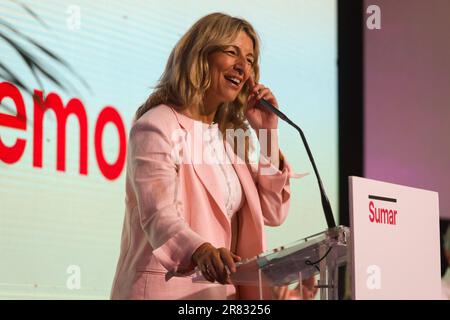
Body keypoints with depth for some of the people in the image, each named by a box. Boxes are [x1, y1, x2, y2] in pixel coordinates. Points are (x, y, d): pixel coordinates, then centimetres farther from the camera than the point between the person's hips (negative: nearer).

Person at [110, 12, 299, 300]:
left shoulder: (230, 135, 14)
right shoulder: (157, 127, -9)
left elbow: (273, 214, 11)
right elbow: (160, 217, -23)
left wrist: (267, 135, 4)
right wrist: (201, 251, -42)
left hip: (225, 289, 7)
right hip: (168, 290, -7)